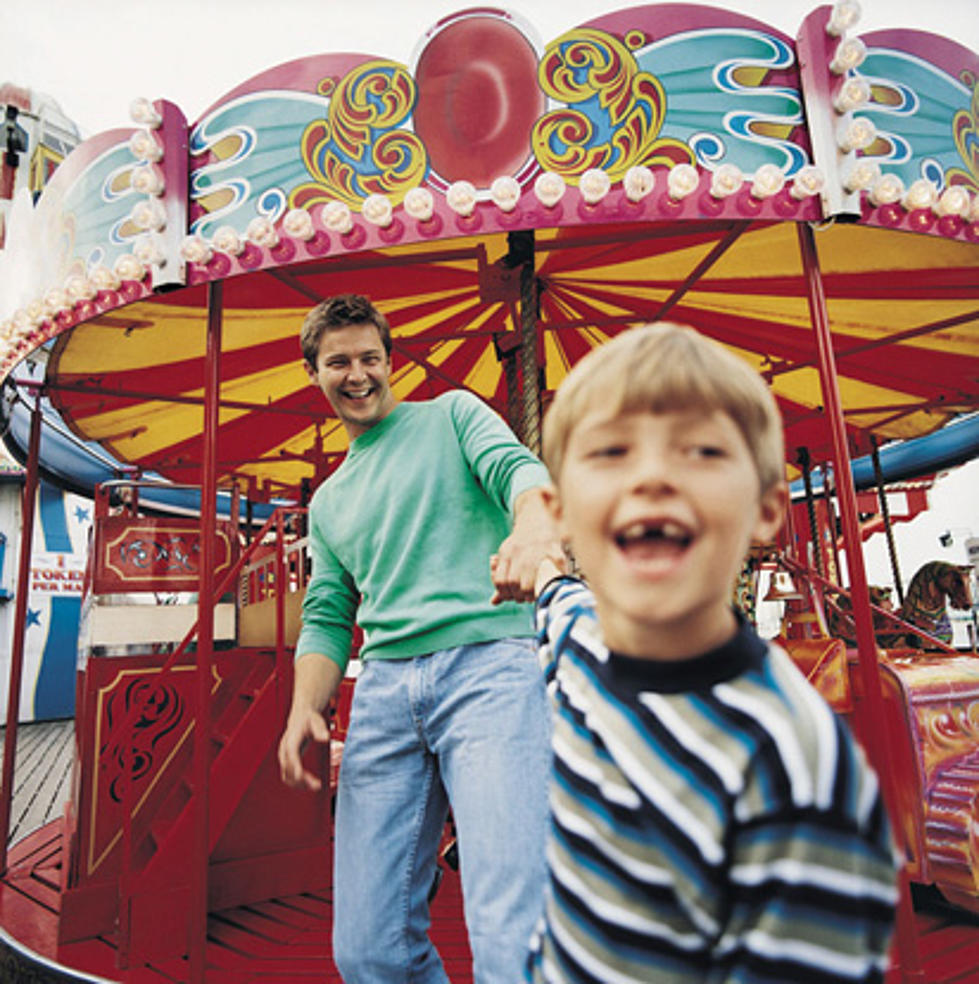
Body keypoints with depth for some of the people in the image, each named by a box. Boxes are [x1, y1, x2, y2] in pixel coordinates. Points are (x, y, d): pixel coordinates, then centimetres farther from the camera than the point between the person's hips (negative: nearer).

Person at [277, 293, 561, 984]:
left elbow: (519, 468, -6)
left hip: (489, 664, -4)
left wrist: (534, 530, -30)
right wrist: (304, 708, 1)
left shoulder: (452, 414, 14)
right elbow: (327, 618, 20)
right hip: (384, 688, 5)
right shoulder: (329, 501, 25)